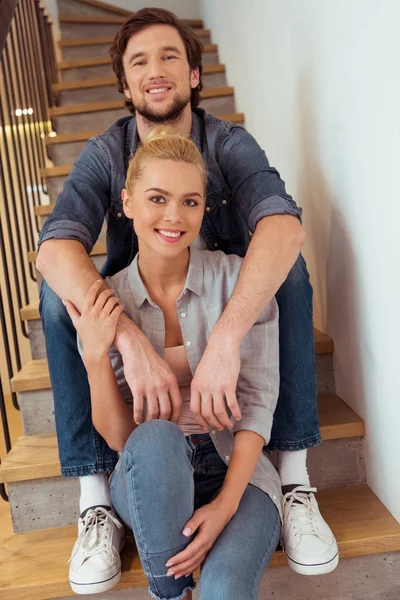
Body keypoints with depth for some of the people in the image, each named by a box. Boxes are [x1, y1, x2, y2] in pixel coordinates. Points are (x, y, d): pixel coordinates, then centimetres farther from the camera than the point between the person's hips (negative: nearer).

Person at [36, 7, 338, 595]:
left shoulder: (229, 143, -12)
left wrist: (225, 338, -50)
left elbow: (284, 223, -33)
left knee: (286, 266, -27)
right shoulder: (103, 155, -10)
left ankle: (294, 478, -23)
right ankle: (94, 497, -21)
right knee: (59, 294, -24)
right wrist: (132, 341, -46)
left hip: (229, 311, 0)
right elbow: (55, 247, -29)